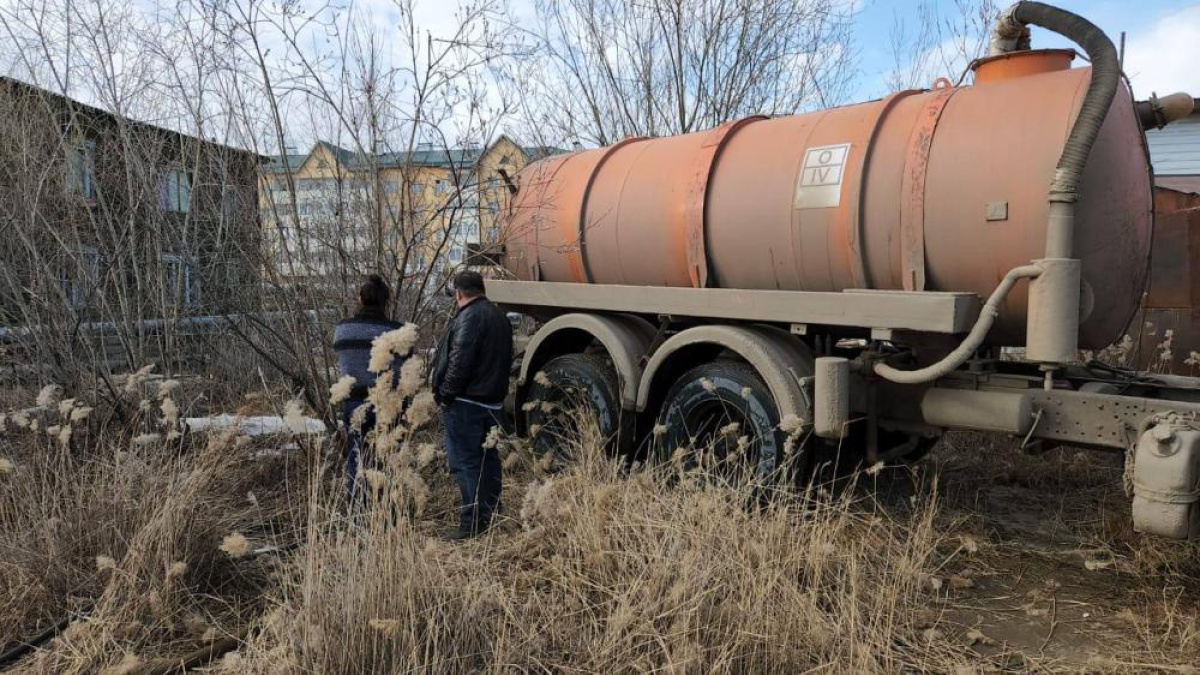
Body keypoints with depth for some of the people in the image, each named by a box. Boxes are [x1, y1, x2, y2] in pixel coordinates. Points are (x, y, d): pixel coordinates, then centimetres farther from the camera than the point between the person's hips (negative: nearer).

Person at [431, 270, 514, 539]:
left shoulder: (469, 317, -15)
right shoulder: (499, 316, 16)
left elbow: (459, 362, -21)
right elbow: (505, 359, 20)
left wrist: (446, 394, -11)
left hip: (466, 403, -10)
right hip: (493, 401, 10)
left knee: (464, 461, -6)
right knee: (488, 458, 16)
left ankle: (473, 522, -6)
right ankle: (491, 514, 25)